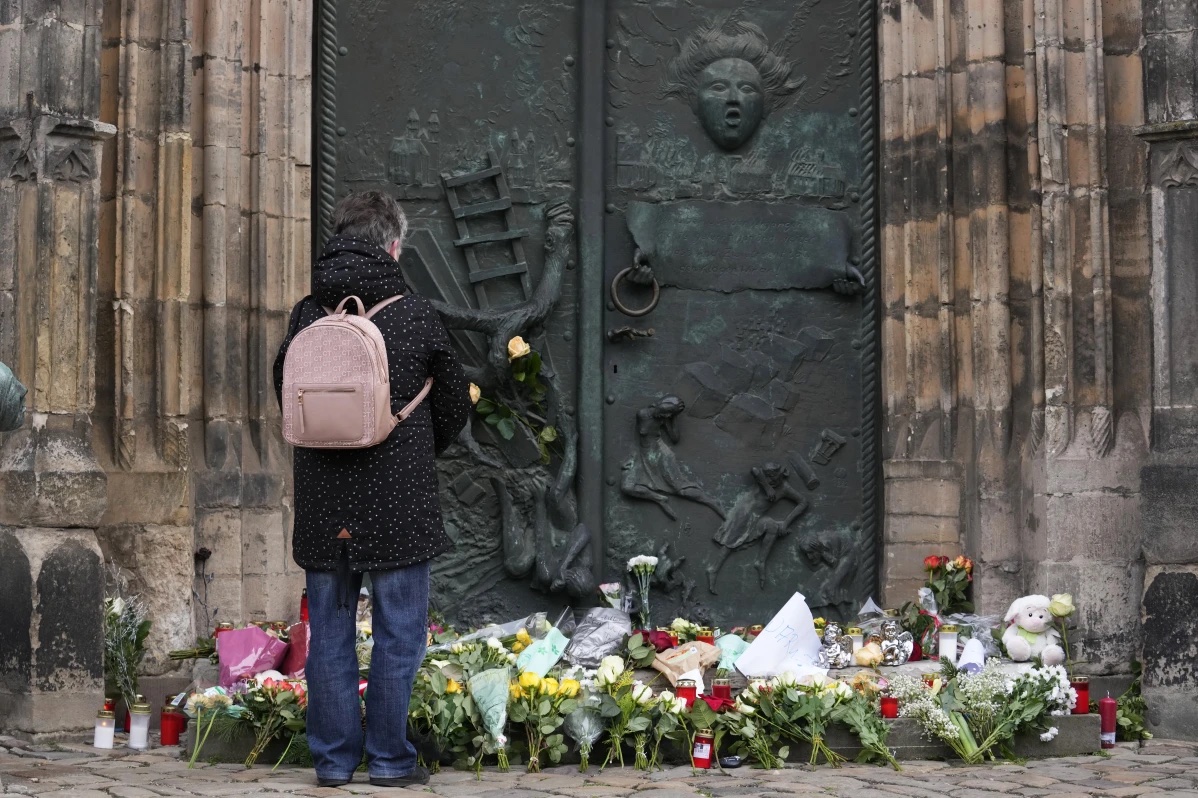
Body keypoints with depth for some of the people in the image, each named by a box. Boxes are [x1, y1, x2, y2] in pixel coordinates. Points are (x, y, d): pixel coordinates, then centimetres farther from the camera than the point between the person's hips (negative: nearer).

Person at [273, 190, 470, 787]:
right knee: (398, 634, 6)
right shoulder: (414, 314, -7)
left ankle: (334, 759, 16)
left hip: (322, 502, 3)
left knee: (329, 632, 11)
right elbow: (455, 403, 5)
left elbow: (285, 393, 13)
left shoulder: (306, 315, 0)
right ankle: (390, 760, 10)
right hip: (397, 502, -3)